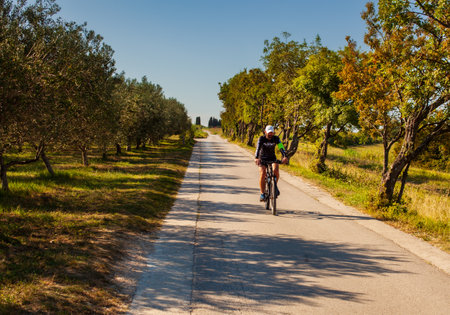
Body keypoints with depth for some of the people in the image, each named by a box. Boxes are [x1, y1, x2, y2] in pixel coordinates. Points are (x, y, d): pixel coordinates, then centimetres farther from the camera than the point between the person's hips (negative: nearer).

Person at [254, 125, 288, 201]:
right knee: (262, 174, -23)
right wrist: (256, 158, -50)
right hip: (262, 159, -1)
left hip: (272, 158, 1)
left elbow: (281, 147, -25)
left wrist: (285, 157, -45)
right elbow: (258, 148, -32)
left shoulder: (276, 138, -12)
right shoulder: (261, 138, -16)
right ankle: (262, 194, -12)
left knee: (276, 170, -28)